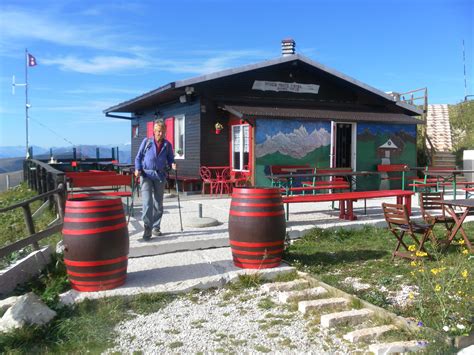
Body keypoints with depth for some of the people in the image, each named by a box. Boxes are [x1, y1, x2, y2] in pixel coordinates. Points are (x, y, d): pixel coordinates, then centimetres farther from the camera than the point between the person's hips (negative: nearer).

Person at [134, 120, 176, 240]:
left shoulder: (167, 145, 8)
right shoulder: (146, 141, 3)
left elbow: (170, 159, 13)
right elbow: (139, 156, 5)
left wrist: (172, 165, -9)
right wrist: (138, 169, -8)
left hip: (160, 176, 3)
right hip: (146, 174, -3)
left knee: (158, 203, 9)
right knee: (147, 202, -14)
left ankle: (156, 227, 21)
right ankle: (147, 228, -13)